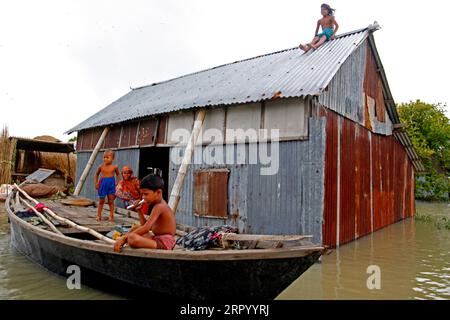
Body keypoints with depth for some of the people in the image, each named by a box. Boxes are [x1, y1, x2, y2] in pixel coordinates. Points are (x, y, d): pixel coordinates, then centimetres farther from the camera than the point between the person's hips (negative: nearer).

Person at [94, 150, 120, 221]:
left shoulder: (114, 167, -4)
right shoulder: (101, 166, -1)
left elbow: (118, 174, 10)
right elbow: (96, 174, 12)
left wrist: (116, 182, -3)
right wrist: (96, 183, 2)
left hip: (111, 184, -1)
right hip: (103, 183, 1)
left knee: (111, 201, 5)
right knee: (101, 201, 10)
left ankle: (111, 216, 14)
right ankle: (99, 215, 21)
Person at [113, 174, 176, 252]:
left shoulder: (159, 207, -17)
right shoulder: (160, 205, 14)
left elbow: (146, 228, -24)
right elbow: (148, 227, 17)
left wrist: (124, 237, -21)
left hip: (165, 242, -11)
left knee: (132, 238, -32)